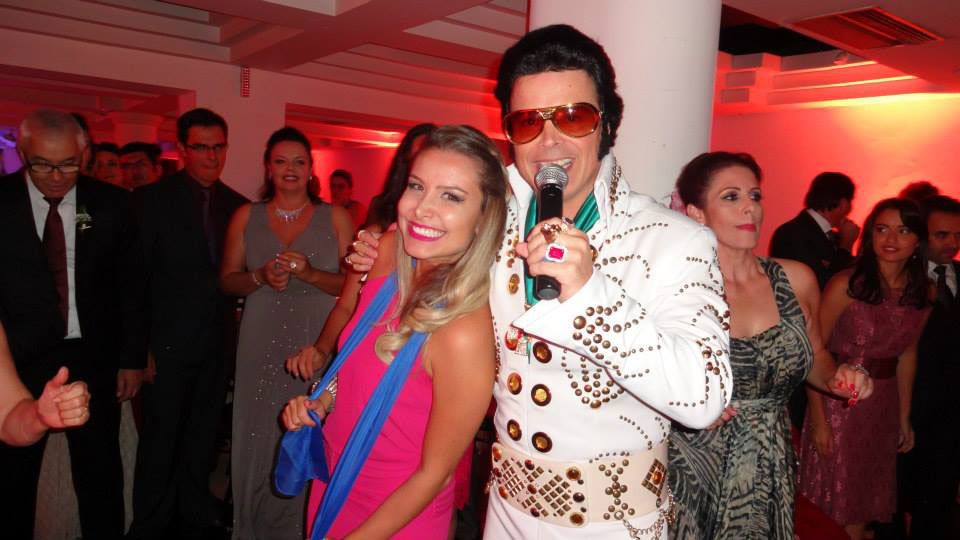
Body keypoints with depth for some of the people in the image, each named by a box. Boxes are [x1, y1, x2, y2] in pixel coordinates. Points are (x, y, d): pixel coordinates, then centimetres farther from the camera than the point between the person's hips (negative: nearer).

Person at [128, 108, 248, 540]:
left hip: (218, 341, 4)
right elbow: (136, 277, -7)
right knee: (160, 438, 6)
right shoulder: (151, 200, -5)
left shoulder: (236, 205, 6)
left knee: (202, 437, 15)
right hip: (168, 341, -4)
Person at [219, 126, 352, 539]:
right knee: (260, 439, 6)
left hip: (318, 343, -1)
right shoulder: (246, 217, 9)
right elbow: (227, 281, 8)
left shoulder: (335, 218, 3)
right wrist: (261, 277, -11)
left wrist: (310, 273, -16)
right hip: (263, 345, 2)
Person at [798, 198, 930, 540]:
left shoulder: (922, 293, 1)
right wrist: (818, 420, -16)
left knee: (867, 500, 19)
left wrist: (905, 417, 14)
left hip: (885, 406, 5)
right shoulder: (846, 285, -16)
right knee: (835, 502, 9)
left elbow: (907, 354, 11)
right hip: (839, 402, -5)